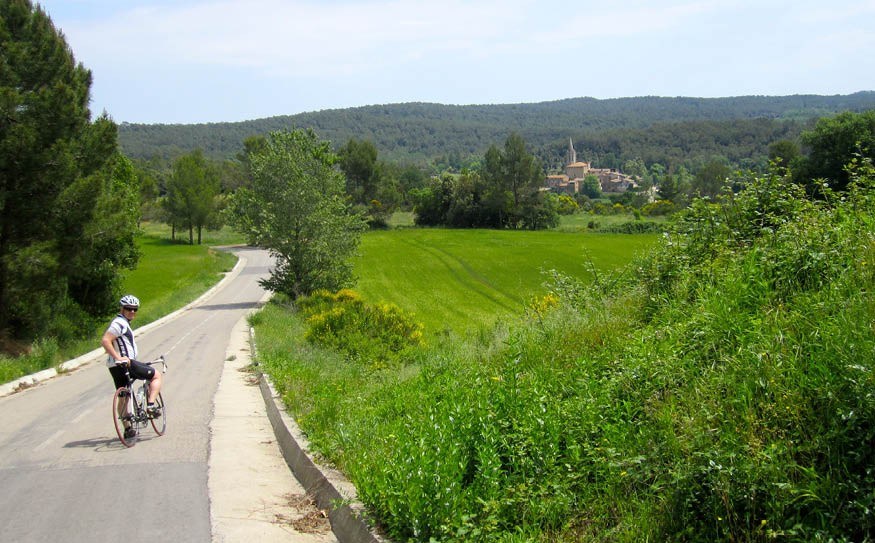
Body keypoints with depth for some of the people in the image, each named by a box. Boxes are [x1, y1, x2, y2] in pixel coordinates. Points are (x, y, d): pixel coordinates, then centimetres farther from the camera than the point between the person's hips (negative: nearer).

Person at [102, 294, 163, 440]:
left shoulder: (123, 323, 19)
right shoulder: (120, 323, -14)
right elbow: (105, 341, -25)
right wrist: (118, 358, -30)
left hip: (115, 367, 10)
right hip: (126, 363, -10)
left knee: (123, 397, 14)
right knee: (156, 375, 5)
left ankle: (127, 429, 18)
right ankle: (150, 405, -5)